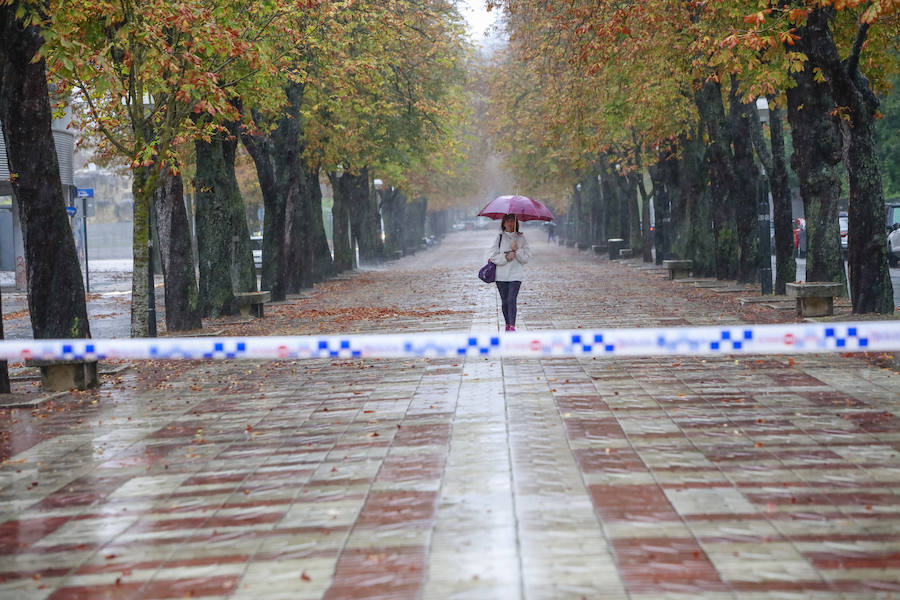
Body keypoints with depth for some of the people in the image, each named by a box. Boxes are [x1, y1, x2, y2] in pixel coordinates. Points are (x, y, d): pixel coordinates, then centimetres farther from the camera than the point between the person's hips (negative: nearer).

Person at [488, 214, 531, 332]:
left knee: (511, 300, -14)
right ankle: (507, 324, 22)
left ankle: (512, 326, -17)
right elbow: (492, 256, -1)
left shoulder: (521, 238, 5)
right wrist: (505, 257, -13)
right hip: (501, 275, 2)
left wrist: (517, 250, -14)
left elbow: (526, 258, 2)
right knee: (504, 301, 8)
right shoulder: (499, 238, 4)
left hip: (515, 275, -1)